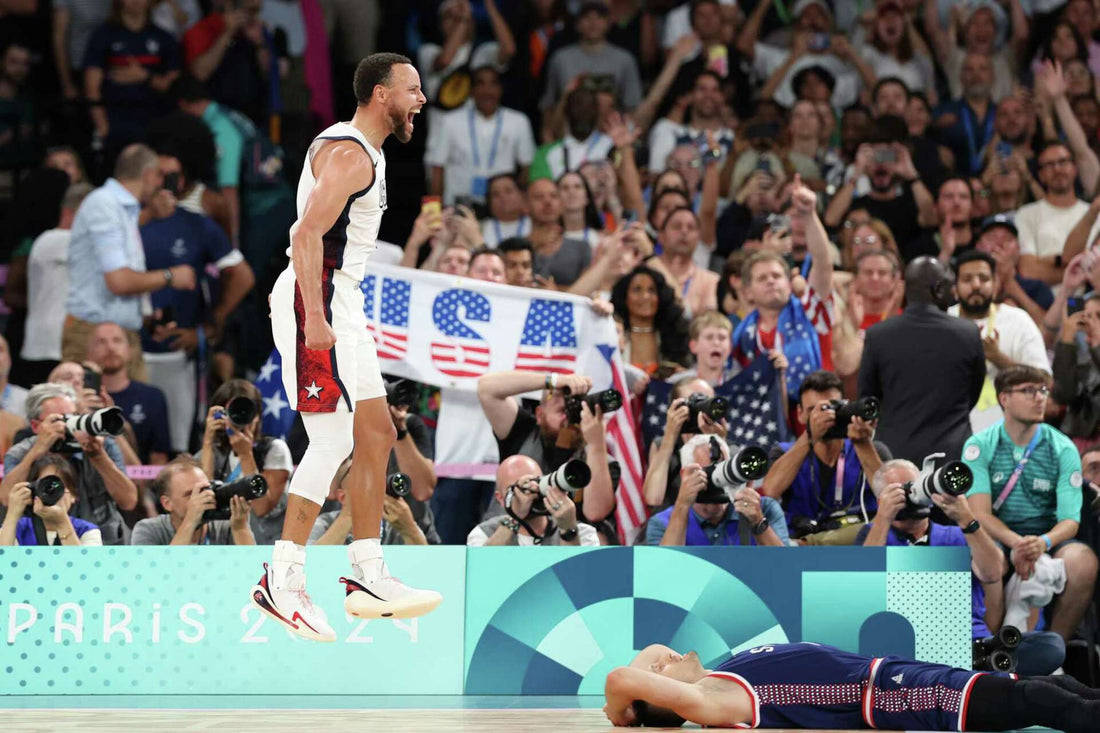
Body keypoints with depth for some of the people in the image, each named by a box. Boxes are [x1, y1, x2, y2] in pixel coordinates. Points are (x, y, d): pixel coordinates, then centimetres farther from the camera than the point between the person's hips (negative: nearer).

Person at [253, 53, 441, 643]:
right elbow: (308, 234, -24)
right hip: (318, 300, -11)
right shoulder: (349, 153, -15)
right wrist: (315, 321, -28)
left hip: (339, 301, 11)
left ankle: (367, 577, 15)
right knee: (333, 441, -13)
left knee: (376, 434, 11)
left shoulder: (364, 152, 18)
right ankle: (281, 582, -10)